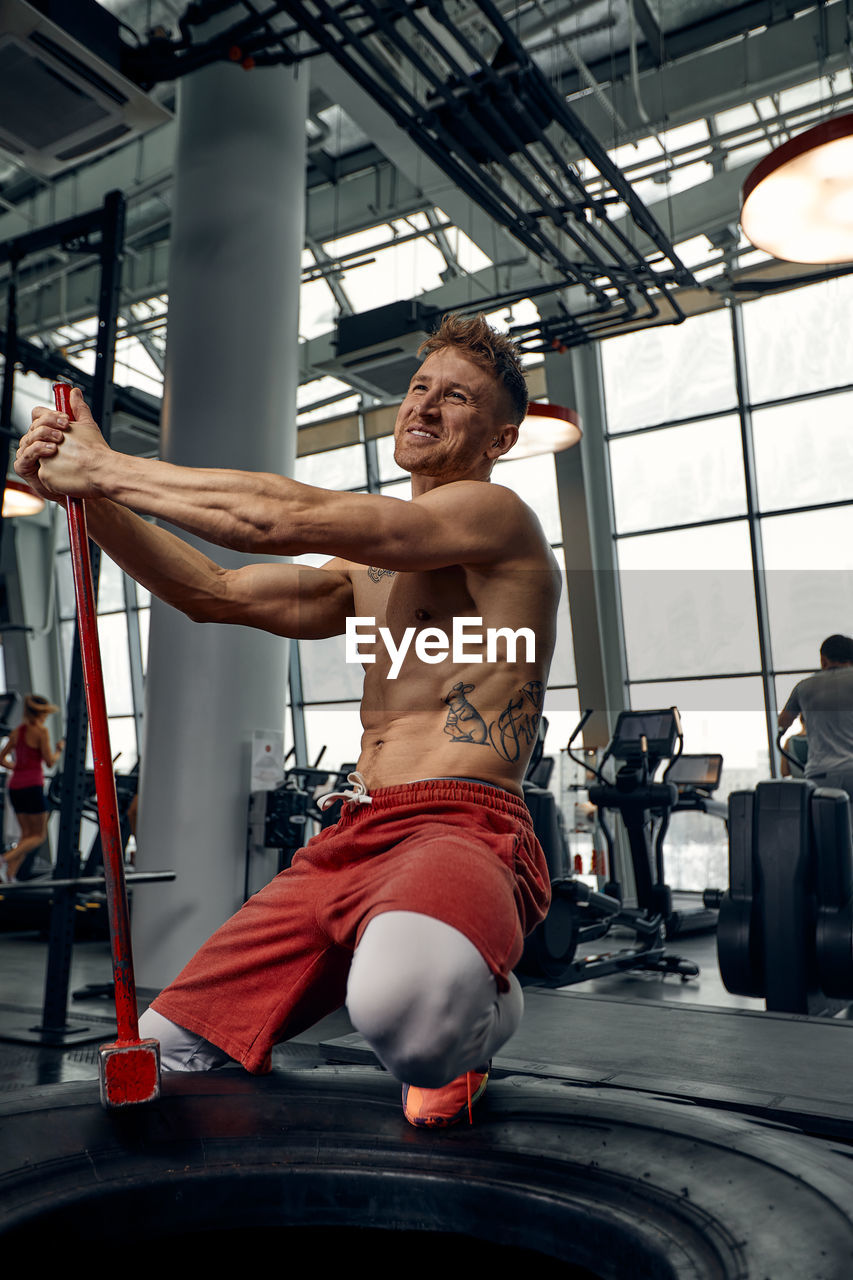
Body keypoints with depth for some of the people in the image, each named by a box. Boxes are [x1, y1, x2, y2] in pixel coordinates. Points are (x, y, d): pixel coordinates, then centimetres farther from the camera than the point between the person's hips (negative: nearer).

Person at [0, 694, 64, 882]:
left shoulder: (17, 731, 12)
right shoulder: (41, 731, -9)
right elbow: (50, 762, -10)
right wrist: (59, 749, 6)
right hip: (32, 787, -7)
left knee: (27, 834, 15)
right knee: (39, 836, 4)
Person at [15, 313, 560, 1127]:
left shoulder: (497, 514, -3)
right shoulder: (367, 568, 24)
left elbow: (287, 517, -13)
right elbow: (214, 592, 18)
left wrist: (106, 466, -3)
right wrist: (88, 493, 5)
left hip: (464, 831, -7)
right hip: (352, 839, 8)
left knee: (405, 1005, -40)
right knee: (162, 1051, 5)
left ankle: (469, 1028, -3)